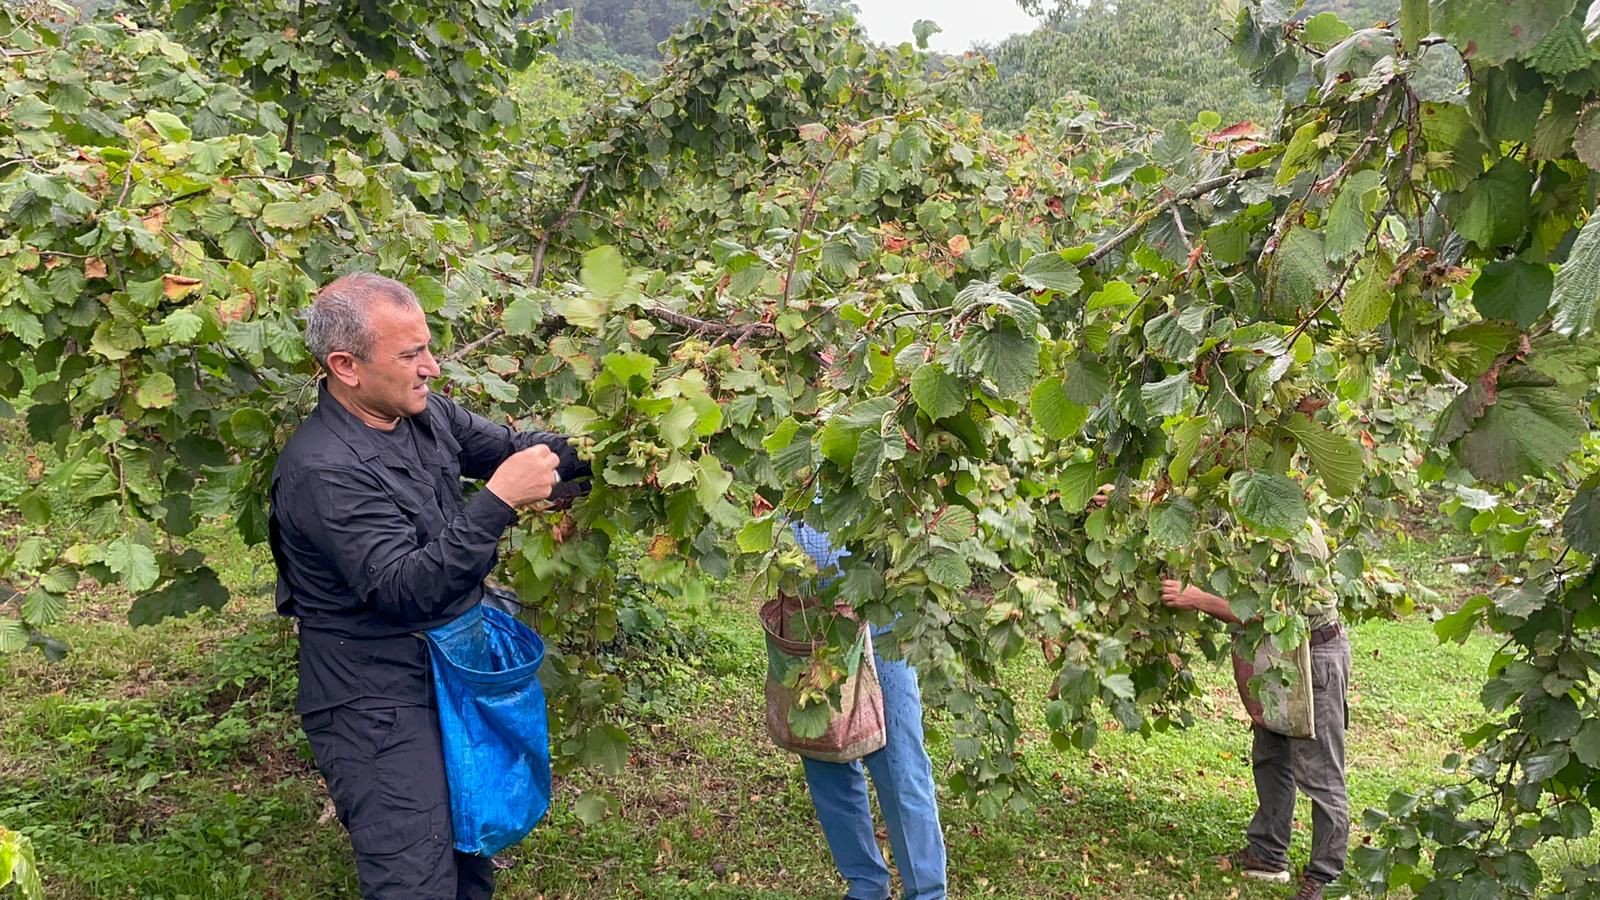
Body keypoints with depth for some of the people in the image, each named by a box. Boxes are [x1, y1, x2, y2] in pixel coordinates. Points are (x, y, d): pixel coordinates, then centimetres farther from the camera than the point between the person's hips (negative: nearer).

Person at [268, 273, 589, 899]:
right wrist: (499, 501, -35)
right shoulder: (323, 470, -25)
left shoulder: (423, 413, -2)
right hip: (380, 706, -8)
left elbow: (514, 449, 10)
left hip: (456, 671, 8)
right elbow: (406, 591, -30)